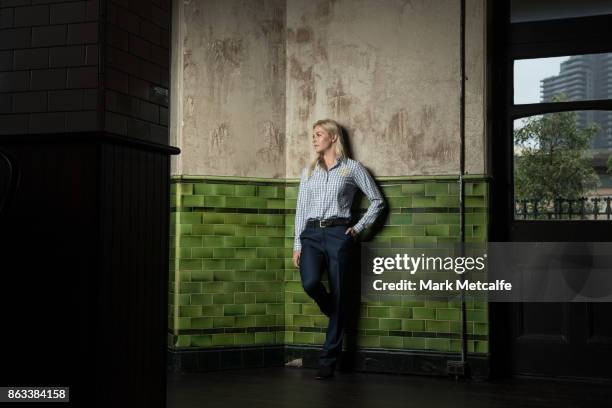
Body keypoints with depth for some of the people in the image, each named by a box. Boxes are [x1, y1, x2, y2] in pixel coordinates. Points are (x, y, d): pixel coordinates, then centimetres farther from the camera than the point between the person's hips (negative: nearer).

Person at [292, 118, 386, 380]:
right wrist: (297, 245, 6)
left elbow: (377, 201, 10)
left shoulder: (352, 168, 6)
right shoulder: (308, 171, 17)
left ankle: (328, 361, 5)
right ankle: (333, 313, 12)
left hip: (338, 234, -2)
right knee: (310, 283, -24)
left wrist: (359, 228, 2)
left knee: (337, 296, -3)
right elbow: (301, 209, 14)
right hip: (311, 234, 3)